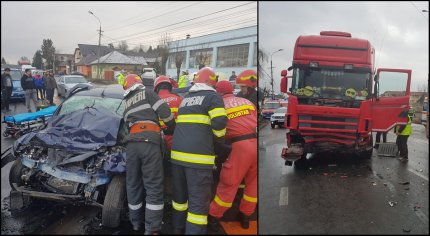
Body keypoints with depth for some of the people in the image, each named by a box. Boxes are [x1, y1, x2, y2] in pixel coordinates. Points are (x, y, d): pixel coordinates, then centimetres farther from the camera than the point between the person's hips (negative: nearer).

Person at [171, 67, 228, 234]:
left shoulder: (185, 99, 23)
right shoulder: (213, 97, 1)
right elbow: (219, 123, -10)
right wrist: (220, 138, 8)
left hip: (177, 153, 7)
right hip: (198, 156, -7)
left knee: (179, 195, 20)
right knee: (199, 201, -3)